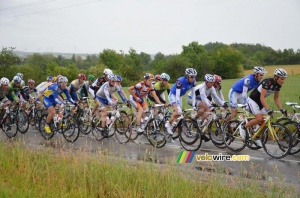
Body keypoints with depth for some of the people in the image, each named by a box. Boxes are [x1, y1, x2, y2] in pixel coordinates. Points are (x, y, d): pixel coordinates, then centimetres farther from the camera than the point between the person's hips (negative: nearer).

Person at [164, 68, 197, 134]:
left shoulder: (193, 81, -17)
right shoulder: (180, 81, -33)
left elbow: (193, 93, -9)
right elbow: (177, 95, -33)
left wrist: (193, 105, -14)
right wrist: (178, 108, -37)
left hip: (180, 96, 6)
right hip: (173, 95, -6)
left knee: (178, 113, 6)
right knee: (178, 111, -24)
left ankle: (169, 124, 27)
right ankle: (168, 124, -5)